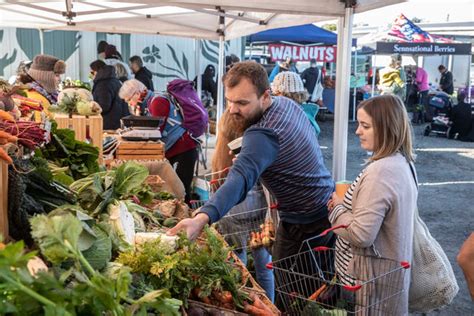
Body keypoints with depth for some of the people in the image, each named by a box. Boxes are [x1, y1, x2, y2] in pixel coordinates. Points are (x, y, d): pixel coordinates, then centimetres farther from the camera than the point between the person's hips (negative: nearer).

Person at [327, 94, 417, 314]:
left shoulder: (380, 172, -25)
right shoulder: (403, 163, 4)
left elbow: (361, 234, -27)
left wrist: (336, 208, -11)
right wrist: (345, 203, 1)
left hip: (373, 277, -9)